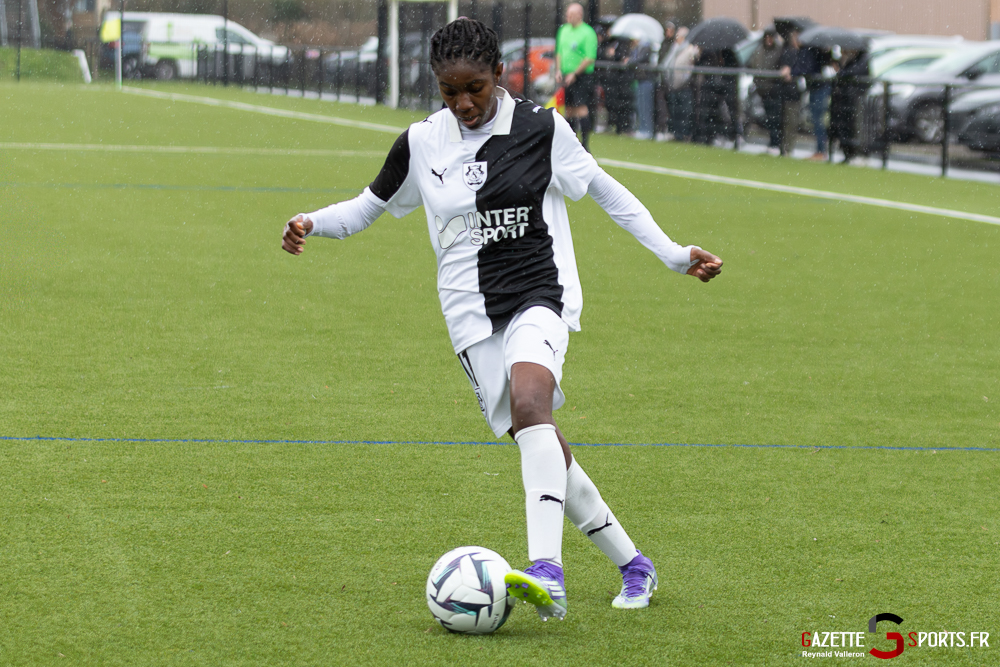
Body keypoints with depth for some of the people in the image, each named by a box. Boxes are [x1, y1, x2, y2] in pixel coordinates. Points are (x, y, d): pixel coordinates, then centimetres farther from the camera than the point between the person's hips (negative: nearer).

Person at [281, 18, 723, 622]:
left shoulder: (540, 130, -3)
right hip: (472, 316, 3)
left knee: (529, 399, -32)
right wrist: (311, 223, -5)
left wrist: (674, 255, 5)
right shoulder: (421, 144, 4)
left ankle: (547, 571, -43)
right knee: (544, 448, 0)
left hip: (540, 295, -3)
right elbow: (369, 208, 15)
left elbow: (605, 191, 7)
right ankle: (633, 565, 19)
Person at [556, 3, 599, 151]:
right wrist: (559, 70, 8)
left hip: (582, 77, -7)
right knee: (569, 110, 10)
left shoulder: (588, 32, -10)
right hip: (566, 76, 7)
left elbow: (590, 58, -15)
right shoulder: (563, 30, 12)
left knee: (582, 110, -12)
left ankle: (585, 144, -10)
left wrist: (574, 74, -16)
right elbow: (559, 52, 21)